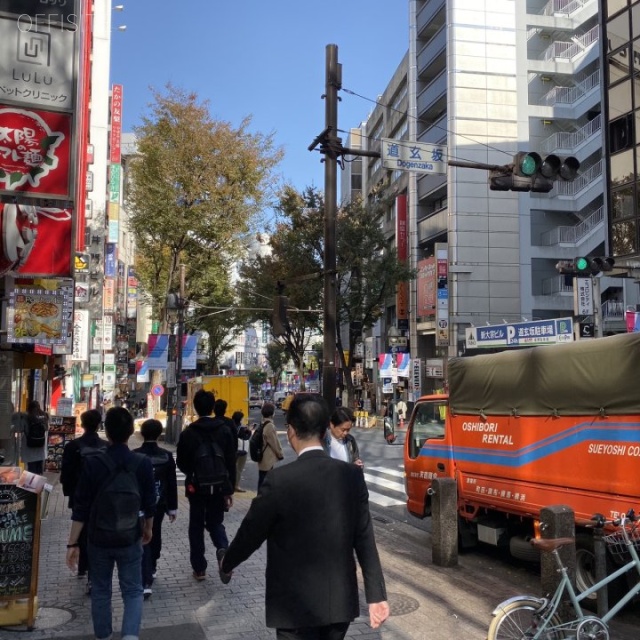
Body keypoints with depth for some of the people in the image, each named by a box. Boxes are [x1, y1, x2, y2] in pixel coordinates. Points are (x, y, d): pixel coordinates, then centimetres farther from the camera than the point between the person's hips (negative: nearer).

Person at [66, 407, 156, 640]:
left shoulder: (92, 463, -13)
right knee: (132, 591, 8)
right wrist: (148, 528, 18)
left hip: (98, 539, 0)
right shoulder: (143, 463, -10)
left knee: (100, 592, 17)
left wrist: (72, 543, -3)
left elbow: (80, 508, -11)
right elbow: (149, 503, 0)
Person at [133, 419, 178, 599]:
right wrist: (172, 507, 8)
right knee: (155, 535, 22)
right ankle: (151, 569, 38)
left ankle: (146, 582, -12)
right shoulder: (166, 456, -5)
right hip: (158, 504, 2)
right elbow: (172, 484, -1)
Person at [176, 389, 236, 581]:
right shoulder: (225, 430, -6)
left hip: (196, 487, -1)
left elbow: (181, 463, 0)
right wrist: (229, 489, 1)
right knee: (215, 522, 17)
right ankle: (222, 548, -12)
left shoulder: (188, 433, -8)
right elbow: (231, 462, -6)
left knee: (196, 526, 13)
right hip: (219, 486, 1)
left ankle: (199, 568, 15)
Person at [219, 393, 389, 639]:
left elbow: (250, 534, -7)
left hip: (296, 605, -5)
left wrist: (226, 564, 12)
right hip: (341, 601, 5)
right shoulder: (352, 475, -5)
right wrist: (377, 595, 5)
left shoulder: (280, 480, -17)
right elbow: (365, 539, -1)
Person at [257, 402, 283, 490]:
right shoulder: (270, 426, -20)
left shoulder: (262, 424, 7)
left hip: (262, 458, 9)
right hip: (268, 460, -9)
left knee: (262, 481, 16)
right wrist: (280, 454, -1)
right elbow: (275, 443, -16)